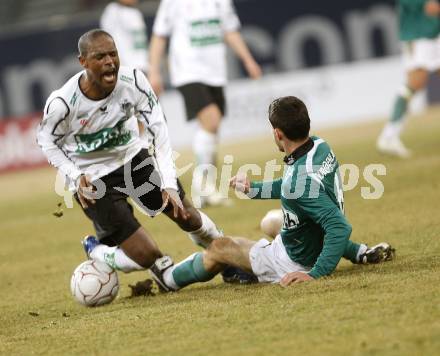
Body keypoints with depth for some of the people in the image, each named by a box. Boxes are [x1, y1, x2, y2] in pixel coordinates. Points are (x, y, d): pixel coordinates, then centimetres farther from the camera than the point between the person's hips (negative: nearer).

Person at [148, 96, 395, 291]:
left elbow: (340, 227, -41)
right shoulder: (321, 146, -9)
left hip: (296, 263, -8)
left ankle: (170, 278, 38)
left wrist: (316, 274, -38)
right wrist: (254, 189, 21)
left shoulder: (300, 181, -37)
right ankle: (361, 254, 33)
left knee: (219, 248, 12)